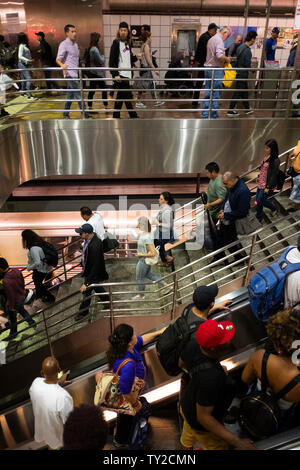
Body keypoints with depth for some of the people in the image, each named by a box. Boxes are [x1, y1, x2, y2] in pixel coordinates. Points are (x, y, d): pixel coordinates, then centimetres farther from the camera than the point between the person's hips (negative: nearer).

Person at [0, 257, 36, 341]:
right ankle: (32, 322, 52)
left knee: (12, 318, 20)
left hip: (15, 301, -7)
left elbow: (10, 295, -28)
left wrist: (11, 307, -12)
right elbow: (22, 282, 1)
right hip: (22, 296, 7)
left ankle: (13, 333, 44)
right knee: (21, 309, 35)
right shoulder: (16, 270, -17)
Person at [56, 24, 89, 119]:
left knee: (70, 95, 12)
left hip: (75, 73, 8)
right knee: (79, 95, -11)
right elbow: (58, 59, -14)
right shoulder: (64, 44, -8)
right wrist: (62, 65, -34)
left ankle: (65, 114, 20)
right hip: (70, 73, -8)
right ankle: (85, 115, -9)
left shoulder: (75, 44, 17)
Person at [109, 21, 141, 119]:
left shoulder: (128, 44, 15)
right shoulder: (116, 43, -7)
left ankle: (116, 117, 19)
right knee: (128, 98, -6)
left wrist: (136, 57, 2)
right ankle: (134, 117, 2)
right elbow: (112, 61, -12)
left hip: (126, 74, 8)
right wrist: (115, 74, -20)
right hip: (120, 75, -8)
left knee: (120, 97, 11)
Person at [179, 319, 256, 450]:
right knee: (220, 447, 22)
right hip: (201, 426, -7)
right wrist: (237, 442, -32)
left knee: (188, 438, 36)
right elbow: (203, 417, -36)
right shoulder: (210, 377, -47)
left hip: (186, 404, 8)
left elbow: (183, 362, -2)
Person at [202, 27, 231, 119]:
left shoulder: (211, 39, 18)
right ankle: (214, 115, 3)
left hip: (208, 67, 9)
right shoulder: (219, 40, -11)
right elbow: (219, 55, -24)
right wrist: (227, 59, -7)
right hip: (215, 69, -9)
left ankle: (205, 115, 10)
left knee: (207, 92, 8)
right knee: (215, 93, -2)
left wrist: (223, 60, 17)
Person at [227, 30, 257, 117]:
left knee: (244, 91, 17)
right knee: (238, 92, -2)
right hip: (243, 74, -9)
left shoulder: (240, 47, 6)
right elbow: (247, 64, -20)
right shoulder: (247, 50, -20)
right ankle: (230, 110, 3)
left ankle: (247, 109, 28)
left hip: (239, 72, 9)